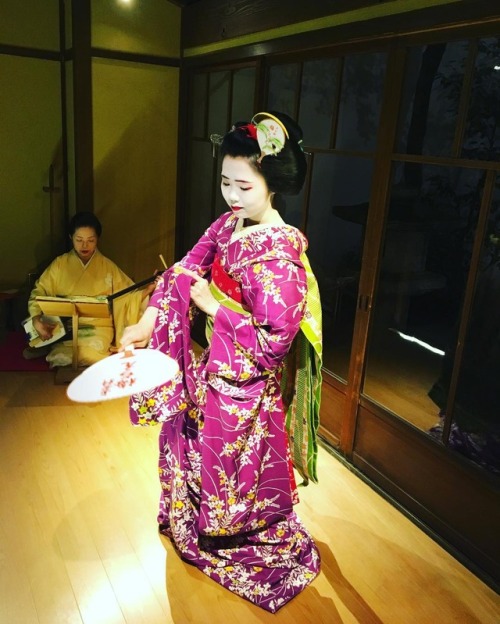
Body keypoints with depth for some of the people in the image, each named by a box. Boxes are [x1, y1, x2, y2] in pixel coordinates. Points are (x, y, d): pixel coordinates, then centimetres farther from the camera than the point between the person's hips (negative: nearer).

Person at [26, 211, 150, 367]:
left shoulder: (108, 267, 3)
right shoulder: (60, 264, 4)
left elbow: (128, 295, 1)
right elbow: (39, 291, 5)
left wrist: (146, 290, -21)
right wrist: (37, 320, -12)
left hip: (98, 327, 1)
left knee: (88, 354, -28)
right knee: (61, 357, -28)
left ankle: (53, 348, -2)